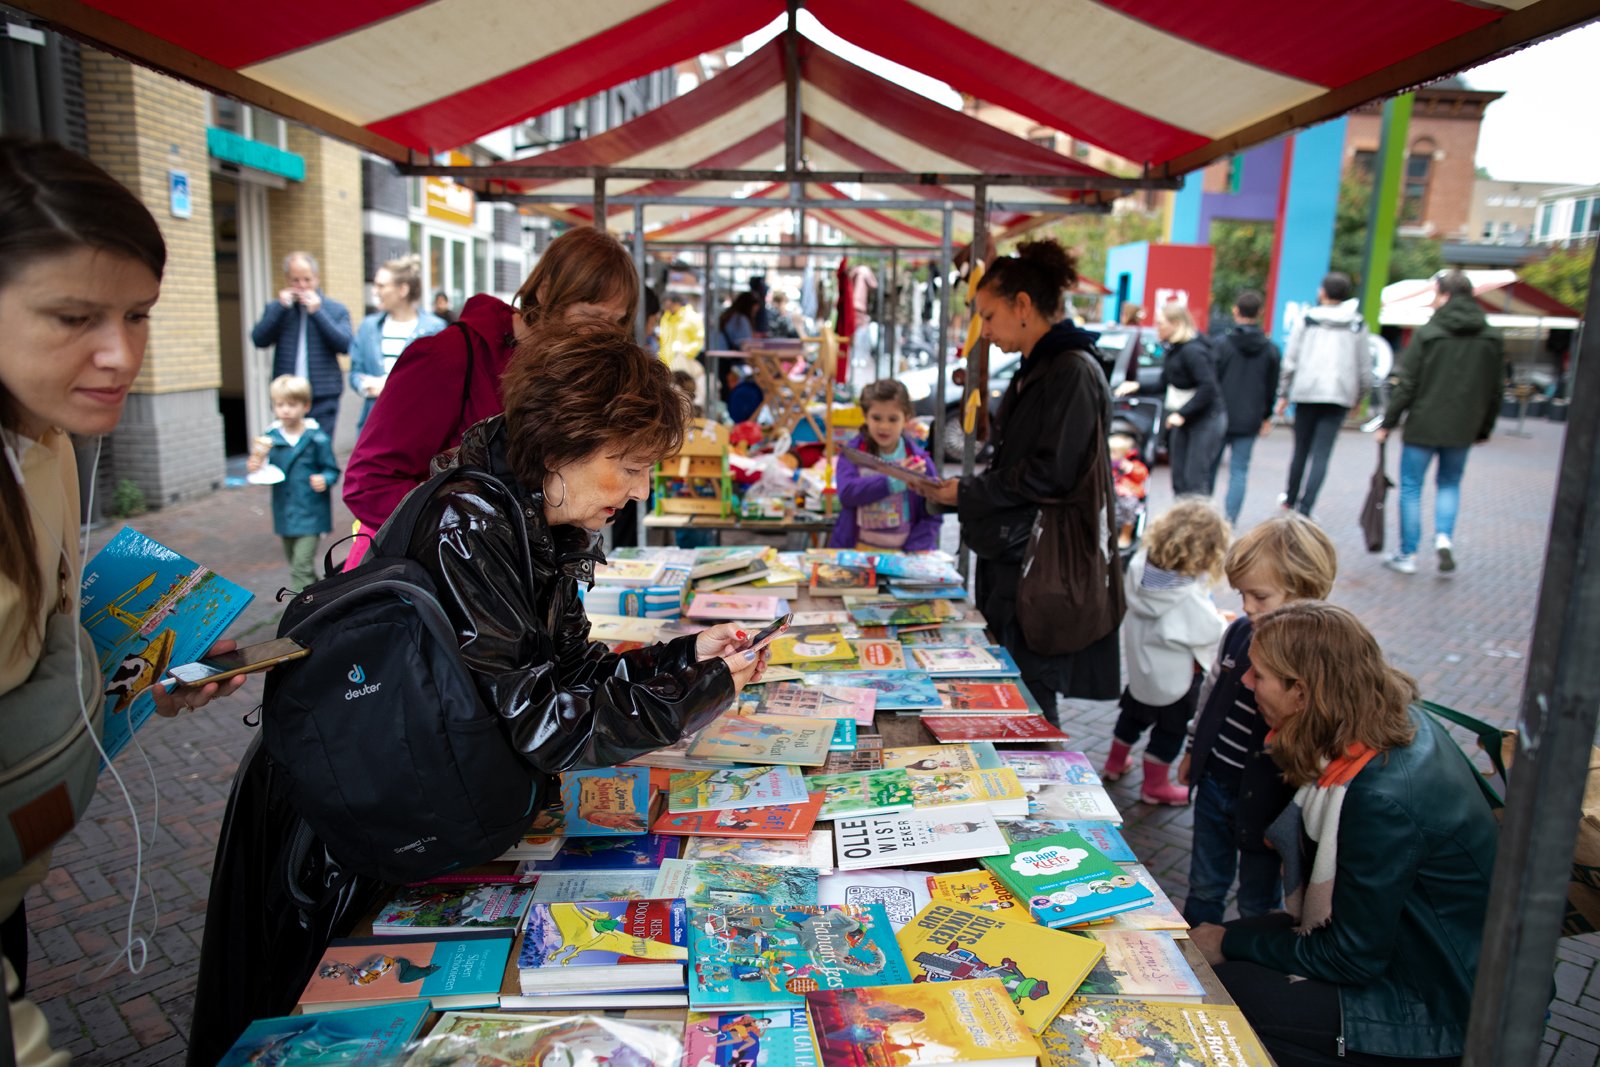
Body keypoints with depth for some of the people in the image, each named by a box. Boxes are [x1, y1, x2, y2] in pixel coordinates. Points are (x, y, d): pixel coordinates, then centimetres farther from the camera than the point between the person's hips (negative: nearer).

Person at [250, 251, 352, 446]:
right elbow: (259, 339, -2)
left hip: (323, 398, -2)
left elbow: (345, 344, -8)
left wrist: (317, 312, -10)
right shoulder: (276, 309, 12)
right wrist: (281, 307, -7)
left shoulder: (336, 310, 7)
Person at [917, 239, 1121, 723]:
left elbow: (1050, 474, -22)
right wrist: (959, 489, 6)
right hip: (1008, 556, 10)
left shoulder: (1073, 372, -16)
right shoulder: (1034, 370, 14)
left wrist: (967, 493, -13)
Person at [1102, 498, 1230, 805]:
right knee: (1171, 728, 15)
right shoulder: (1190, 595, -34)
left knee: (1134, 711, 28)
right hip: (1176, 674, -7)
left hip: (1139, 661, 7)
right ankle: (1155, 785, 30)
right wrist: (1224, 622, 0)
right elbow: (1209, 632, -23)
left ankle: (1116, 763, 47)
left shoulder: (1141, 563, -16)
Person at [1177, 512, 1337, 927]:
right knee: (1204, 886, 25)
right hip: (1213, 784, 6)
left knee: (1257, 903, 17)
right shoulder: (1239, 633, -6)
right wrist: (1193, 750, 18)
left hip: (1264, 803, -6)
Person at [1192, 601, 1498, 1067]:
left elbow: (1352, 959, -21)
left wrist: (1231, 944, -13)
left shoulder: (1383, 800, -34)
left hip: (1435, 1011, -9)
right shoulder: (1399, 719, -7)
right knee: (1207, 943, 2)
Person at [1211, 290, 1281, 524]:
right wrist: (1267, 417, 20)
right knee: (1239, 470, 5)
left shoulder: (1222, 344, -7)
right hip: (1249, 421, 2)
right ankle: (1230, 521, 0)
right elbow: (1272, 388, 9)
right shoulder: (1270, 349, 3)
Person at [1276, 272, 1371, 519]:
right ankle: (1305, 508, -10)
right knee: (1322, 455, -2)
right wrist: (1357, 397, 18)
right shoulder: (1357, 325, 7)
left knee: (1301, 449, 15)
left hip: (1306, 392, 0)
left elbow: (1290, 360, 1)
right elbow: (1364, 366, 7)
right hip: (1339, 396, 0)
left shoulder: (1306, 320, 3)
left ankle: (1291, 498, 28)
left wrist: (1283, 394, 6)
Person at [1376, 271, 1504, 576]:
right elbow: (1494, 391, 9)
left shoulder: (1428, 334, -9)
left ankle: (1408, 555, 9)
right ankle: (1444, 537, -2)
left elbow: (1406, 385, -10)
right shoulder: (1492, 338, 5)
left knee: (1411, 487, 5)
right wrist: (1484, 429, 19)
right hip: (1462, 430, 4)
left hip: (1423, 425, -4)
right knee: (1450, 484, 20)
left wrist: (1388, 422, -3)